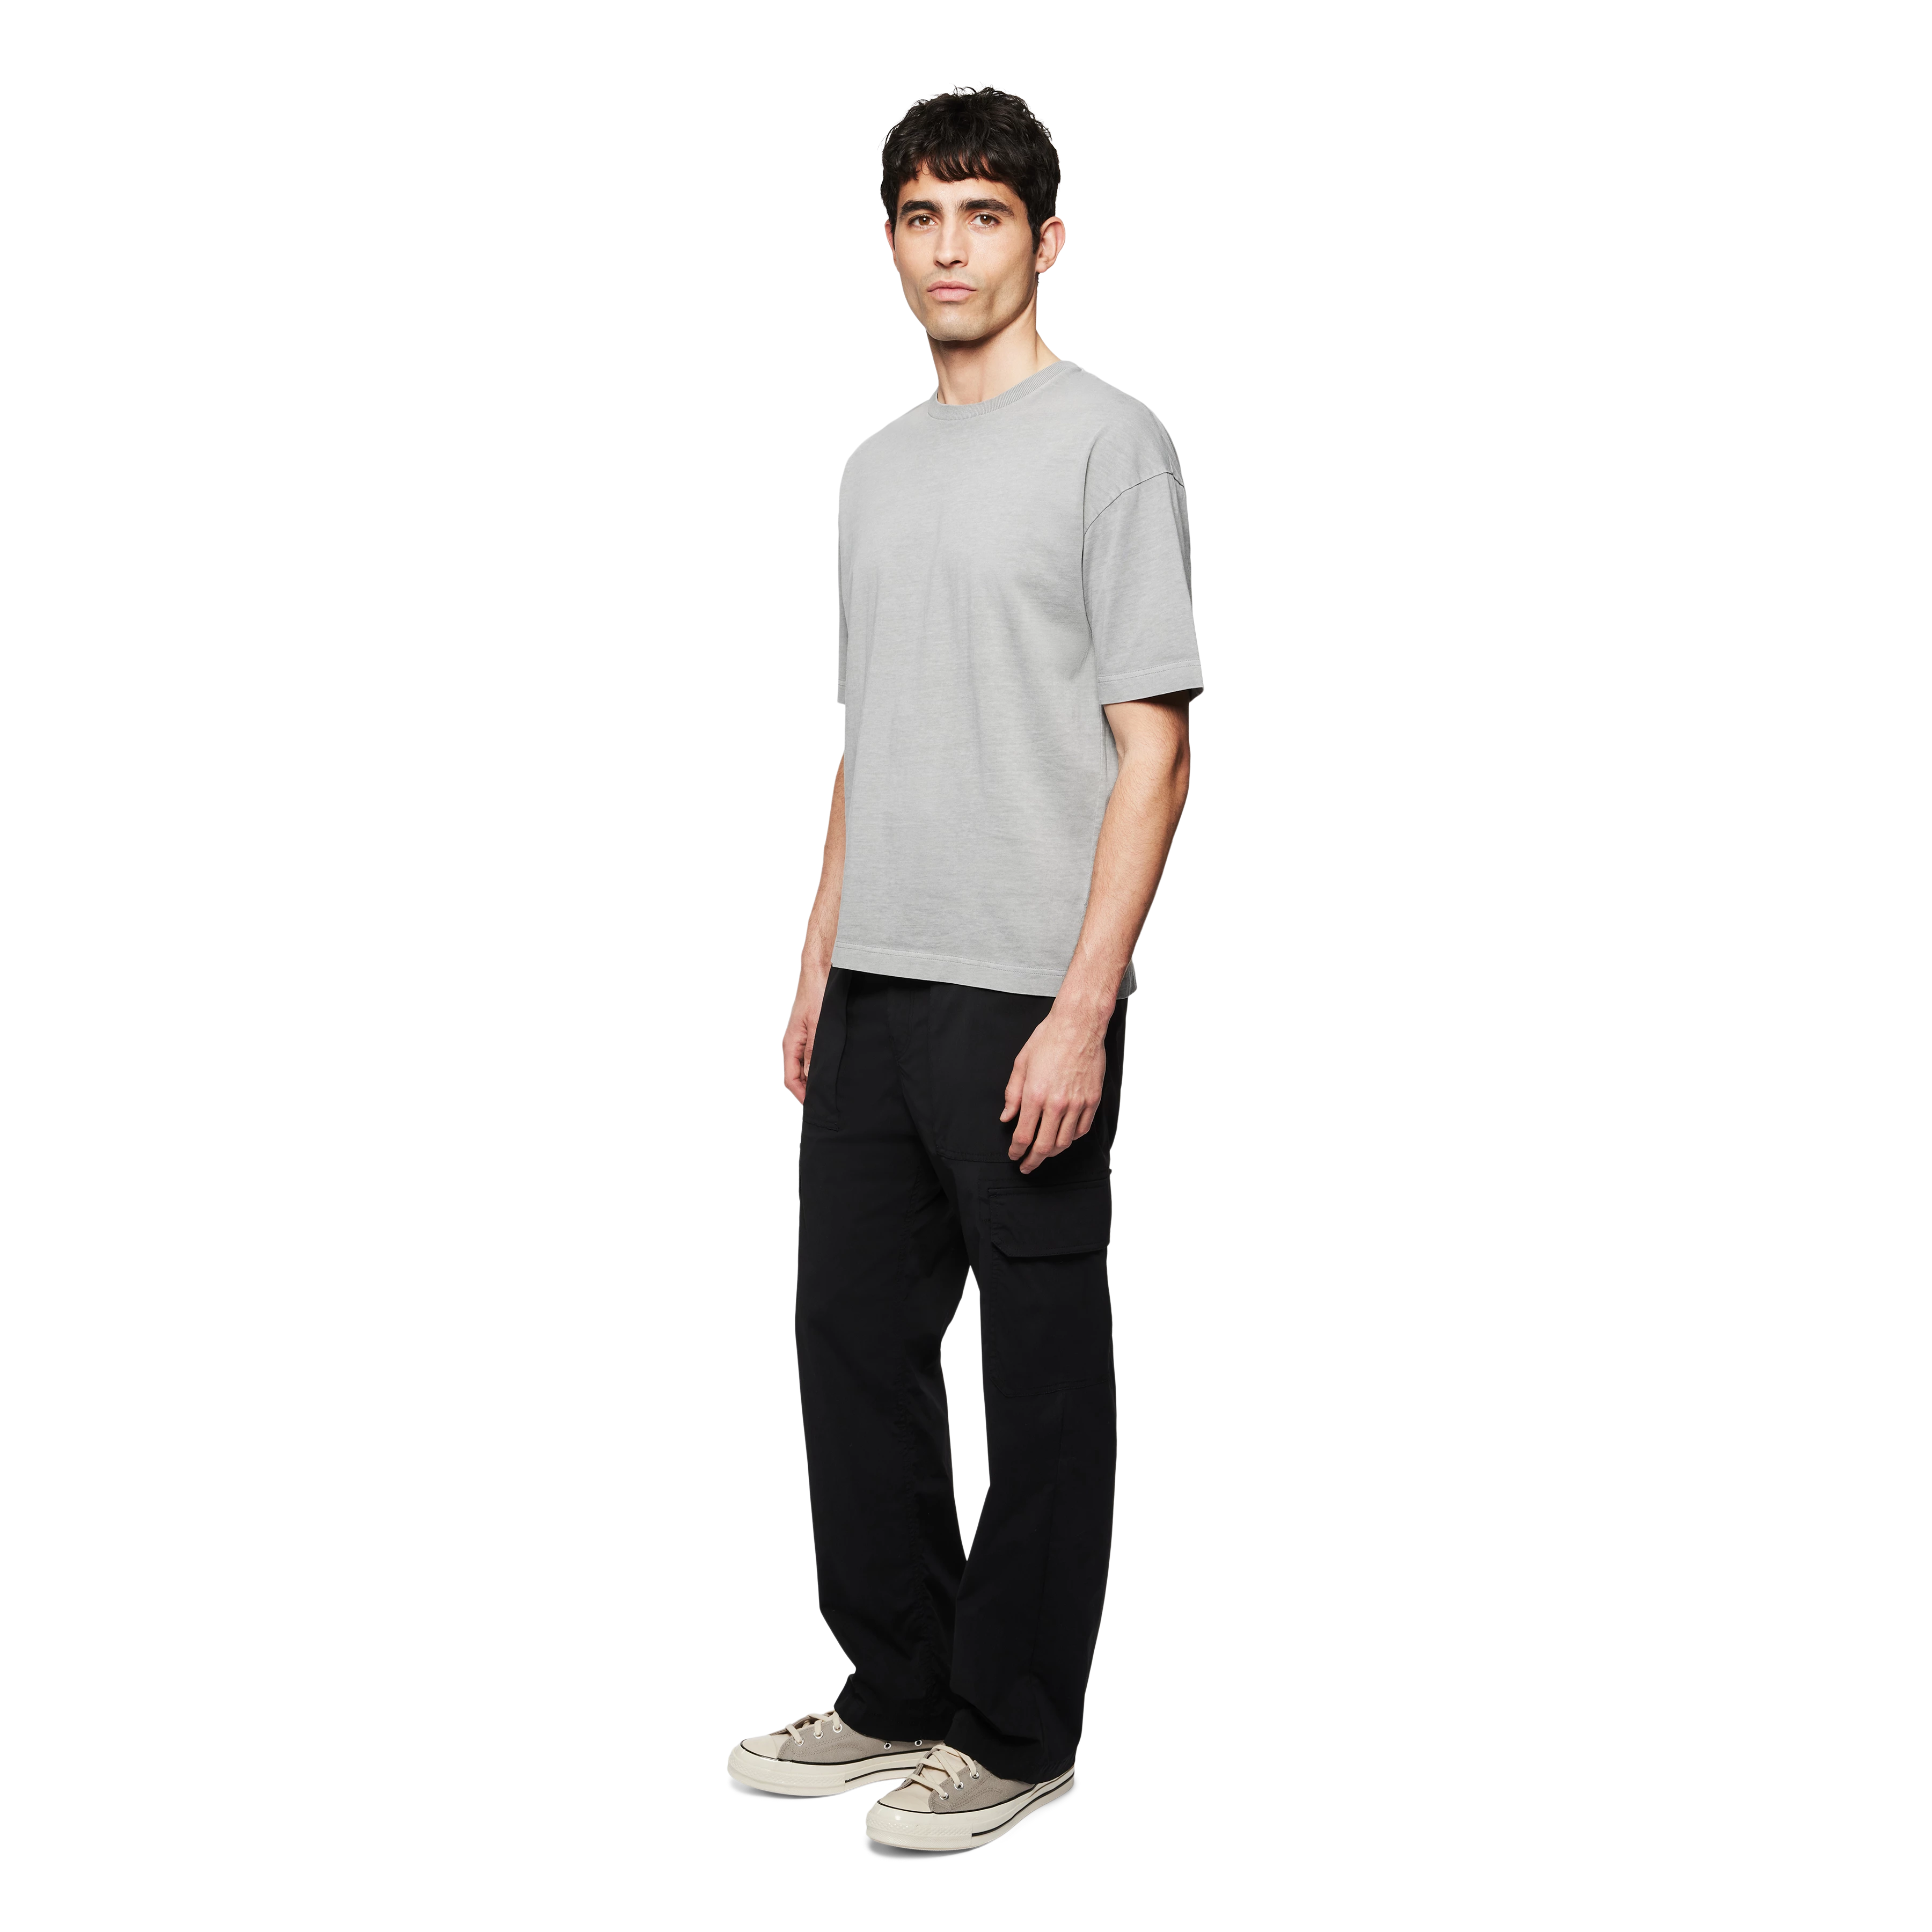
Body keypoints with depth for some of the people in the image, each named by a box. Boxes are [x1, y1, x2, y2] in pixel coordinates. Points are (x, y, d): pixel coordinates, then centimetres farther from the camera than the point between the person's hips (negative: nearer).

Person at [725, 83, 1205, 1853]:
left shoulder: (1108, 444, -5)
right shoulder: (879, 468, 17)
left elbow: (1152, 750, -11)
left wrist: (1084, 1006, -17)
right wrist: (822, 961, 16)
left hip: (1025, 995, -7)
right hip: (876, 989, 8)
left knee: (1042, 1376, 2)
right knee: (856, 1338, 13)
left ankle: (1018, 1734, 14)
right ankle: (897, 1691, 27)